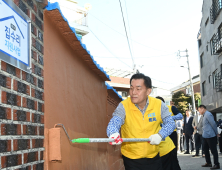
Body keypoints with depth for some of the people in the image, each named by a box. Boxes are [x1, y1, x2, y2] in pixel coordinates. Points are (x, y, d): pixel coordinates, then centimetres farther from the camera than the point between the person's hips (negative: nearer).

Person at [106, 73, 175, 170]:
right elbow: (113, 123, -29)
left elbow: (170, 123, -6)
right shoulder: (123, 106, -16)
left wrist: (160, 135, -25)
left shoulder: (159, 105, -9)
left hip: (154, 156, 2)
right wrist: (113, 134, -52)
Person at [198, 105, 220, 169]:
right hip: (205, 136, 10)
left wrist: (216, 133, -11)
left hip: (210, 136, -10)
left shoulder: (208, 114, -15)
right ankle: (208, 163, 26)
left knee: (213, 150, -3)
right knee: (205, 149, 15)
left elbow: (213, 124, -17)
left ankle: (216, 164, 4)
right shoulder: (204, 115, 16)